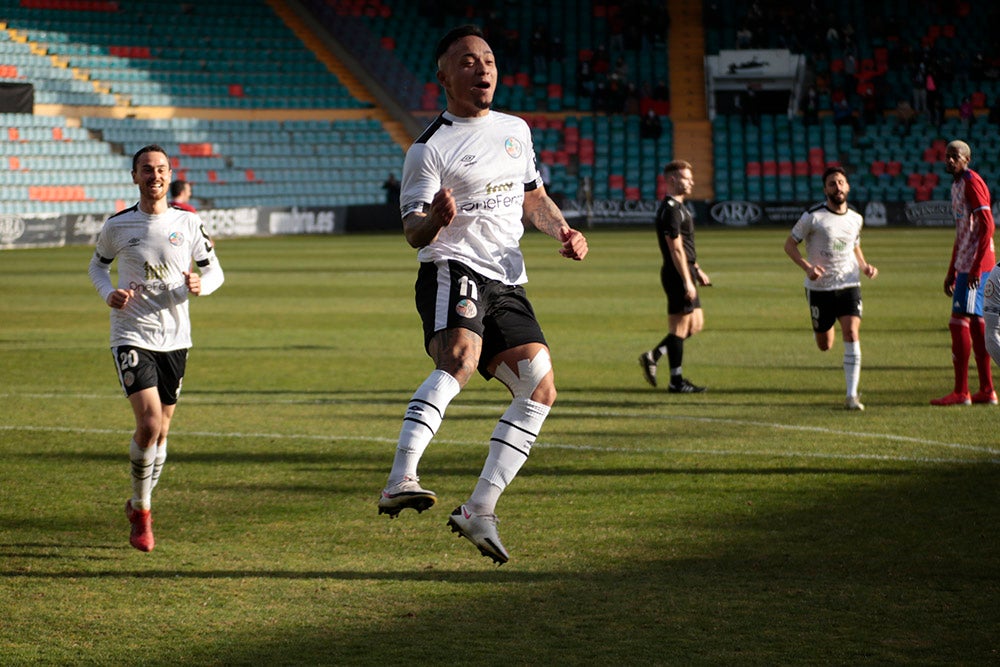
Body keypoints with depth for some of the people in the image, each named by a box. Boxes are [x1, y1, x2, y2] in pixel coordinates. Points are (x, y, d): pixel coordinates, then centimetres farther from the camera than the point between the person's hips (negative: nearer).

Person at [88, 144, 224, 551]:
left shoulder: (188, 223, 2)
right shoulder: (117, 225, -2)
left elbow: (214, 271, 10)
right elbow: (97, 265, 14)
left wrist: (200, 284, -14)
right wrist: (109, 293, -7)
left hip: (175, 339, 3)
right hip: (132, 337, -3)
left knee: (162, 430, 10)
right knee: (149, 423, -19)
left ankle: (138, 506, 31)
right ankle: (142, 510, 0)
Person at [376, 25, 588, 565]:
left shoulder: (516, 130, 18)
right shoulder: (430, 147, -3)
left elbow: (532, 196, 31)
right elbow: (412, 230, -8)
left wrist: (562, 231, 12)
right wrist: (434, 220, -31)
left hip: (506, 282, 7)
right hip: (452, 271, -7)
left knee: (540, 388, -2)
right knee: (459, 358, -34)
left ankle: (479, 511, 3)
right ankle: (400, 482, -47)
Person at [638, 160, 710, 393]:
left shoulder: (678, 208, 17)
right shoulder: (670, 209, -16)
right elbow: (675, 248, -21)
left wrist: (697, 270, 25)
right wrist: (687, 281, -22)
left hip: (685, 272, 10)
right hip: (677, 275, -10)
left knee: (696, 324, 13)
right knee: (680, 327, -4)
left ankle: (653, 356, 15)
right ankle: (676, 381, 3)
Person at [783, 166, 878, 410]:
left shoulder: (856, 218, 6)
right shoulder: (813, 216, -9)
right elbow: (789, 244, -3)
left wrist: (864, 266, 4)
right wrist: (807, 267, -19)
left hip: (849, 285, 2)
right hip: (819, 287, -2)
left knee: (852, 334, -17)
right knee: (824, 345, 7)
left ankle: (852, 396, -15)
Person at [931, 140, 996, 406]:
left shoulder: (972, 182, -11)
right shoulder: (957, 185, 19)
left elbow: (987, 225, -19)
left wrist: (975, 267, -22)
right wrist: (952, 271, 26)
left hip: (976, 265, -10)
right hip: (965, 264, 10)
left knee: (960, 322, -11)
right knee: (976, 323, 9)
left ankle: (961, 392, -10)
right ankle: (987, 390, 12)